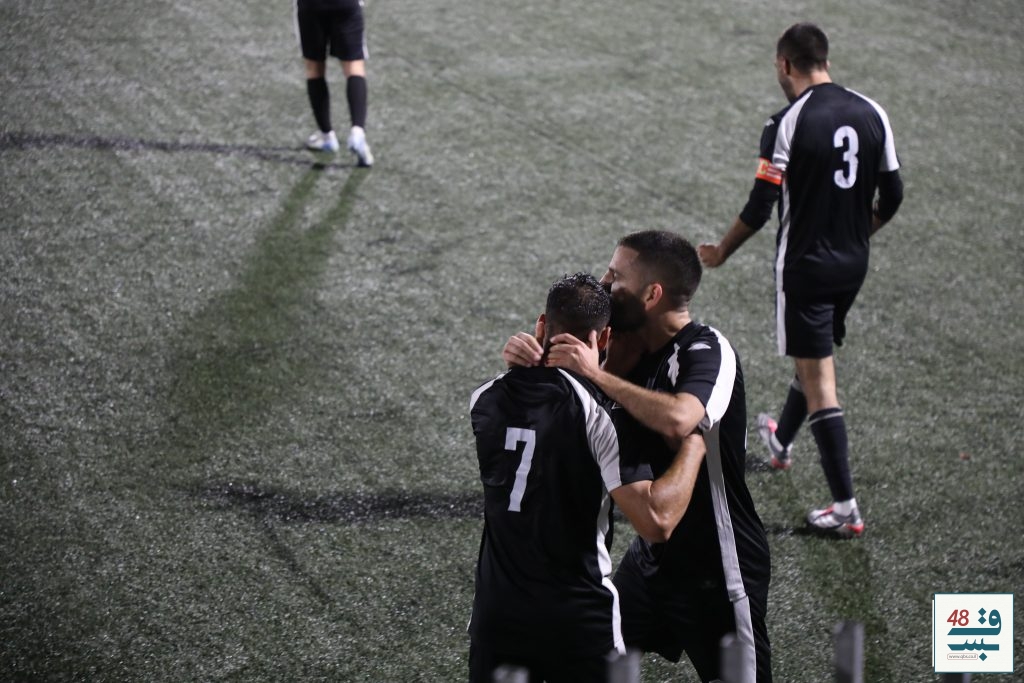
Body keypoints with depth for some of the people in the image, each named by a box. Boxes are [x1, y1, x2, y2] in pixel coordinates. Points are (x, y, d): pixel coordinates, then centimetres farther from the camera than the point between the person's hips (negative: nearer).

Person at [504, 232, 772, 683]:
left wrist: (595, 373, -33)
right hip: (652, 554, 8)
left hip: (718, 571, -8)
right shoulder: (632, 347, 2)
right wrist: (534, 363, -16)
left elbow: (678, 420, -43)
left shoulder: (707, 351, -23)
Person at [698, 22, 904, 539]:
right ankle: (781, 441, 54)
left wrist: (720, 253, -1)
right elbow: (891, 196, 6)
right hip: (853, 265, 7)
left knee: (818, 381, -3)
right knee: (815, 358, 27)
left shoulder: (788, 123, -17)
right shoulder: (872, 114, 1)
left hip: (805, 267, -7)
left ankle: (845, 507, -4)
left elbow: (760, 206, -17)